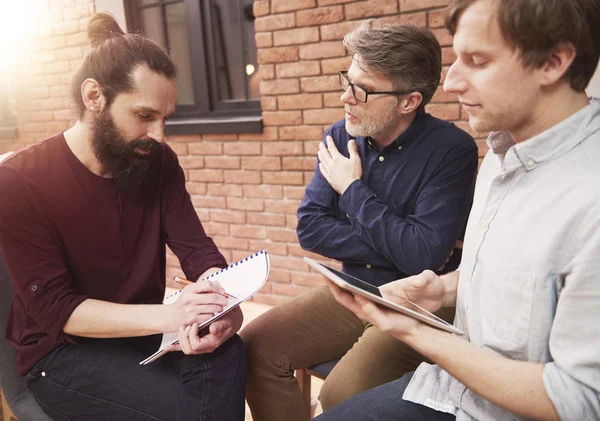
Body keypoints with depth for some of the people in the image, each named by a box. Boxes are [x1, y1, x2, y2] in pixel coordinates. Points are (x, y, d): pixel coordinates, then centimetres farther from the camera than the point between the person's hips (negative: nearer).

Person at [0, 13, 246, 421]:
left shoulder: (158, 162, -3)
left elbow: (198, 249, -5)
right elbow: (55, 309, -20)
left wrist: (224, 302, -28)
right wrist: (167, 315, -34)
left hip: (141, 333, 4)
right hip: (62, 350, -4)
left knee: (228, 353, -26)